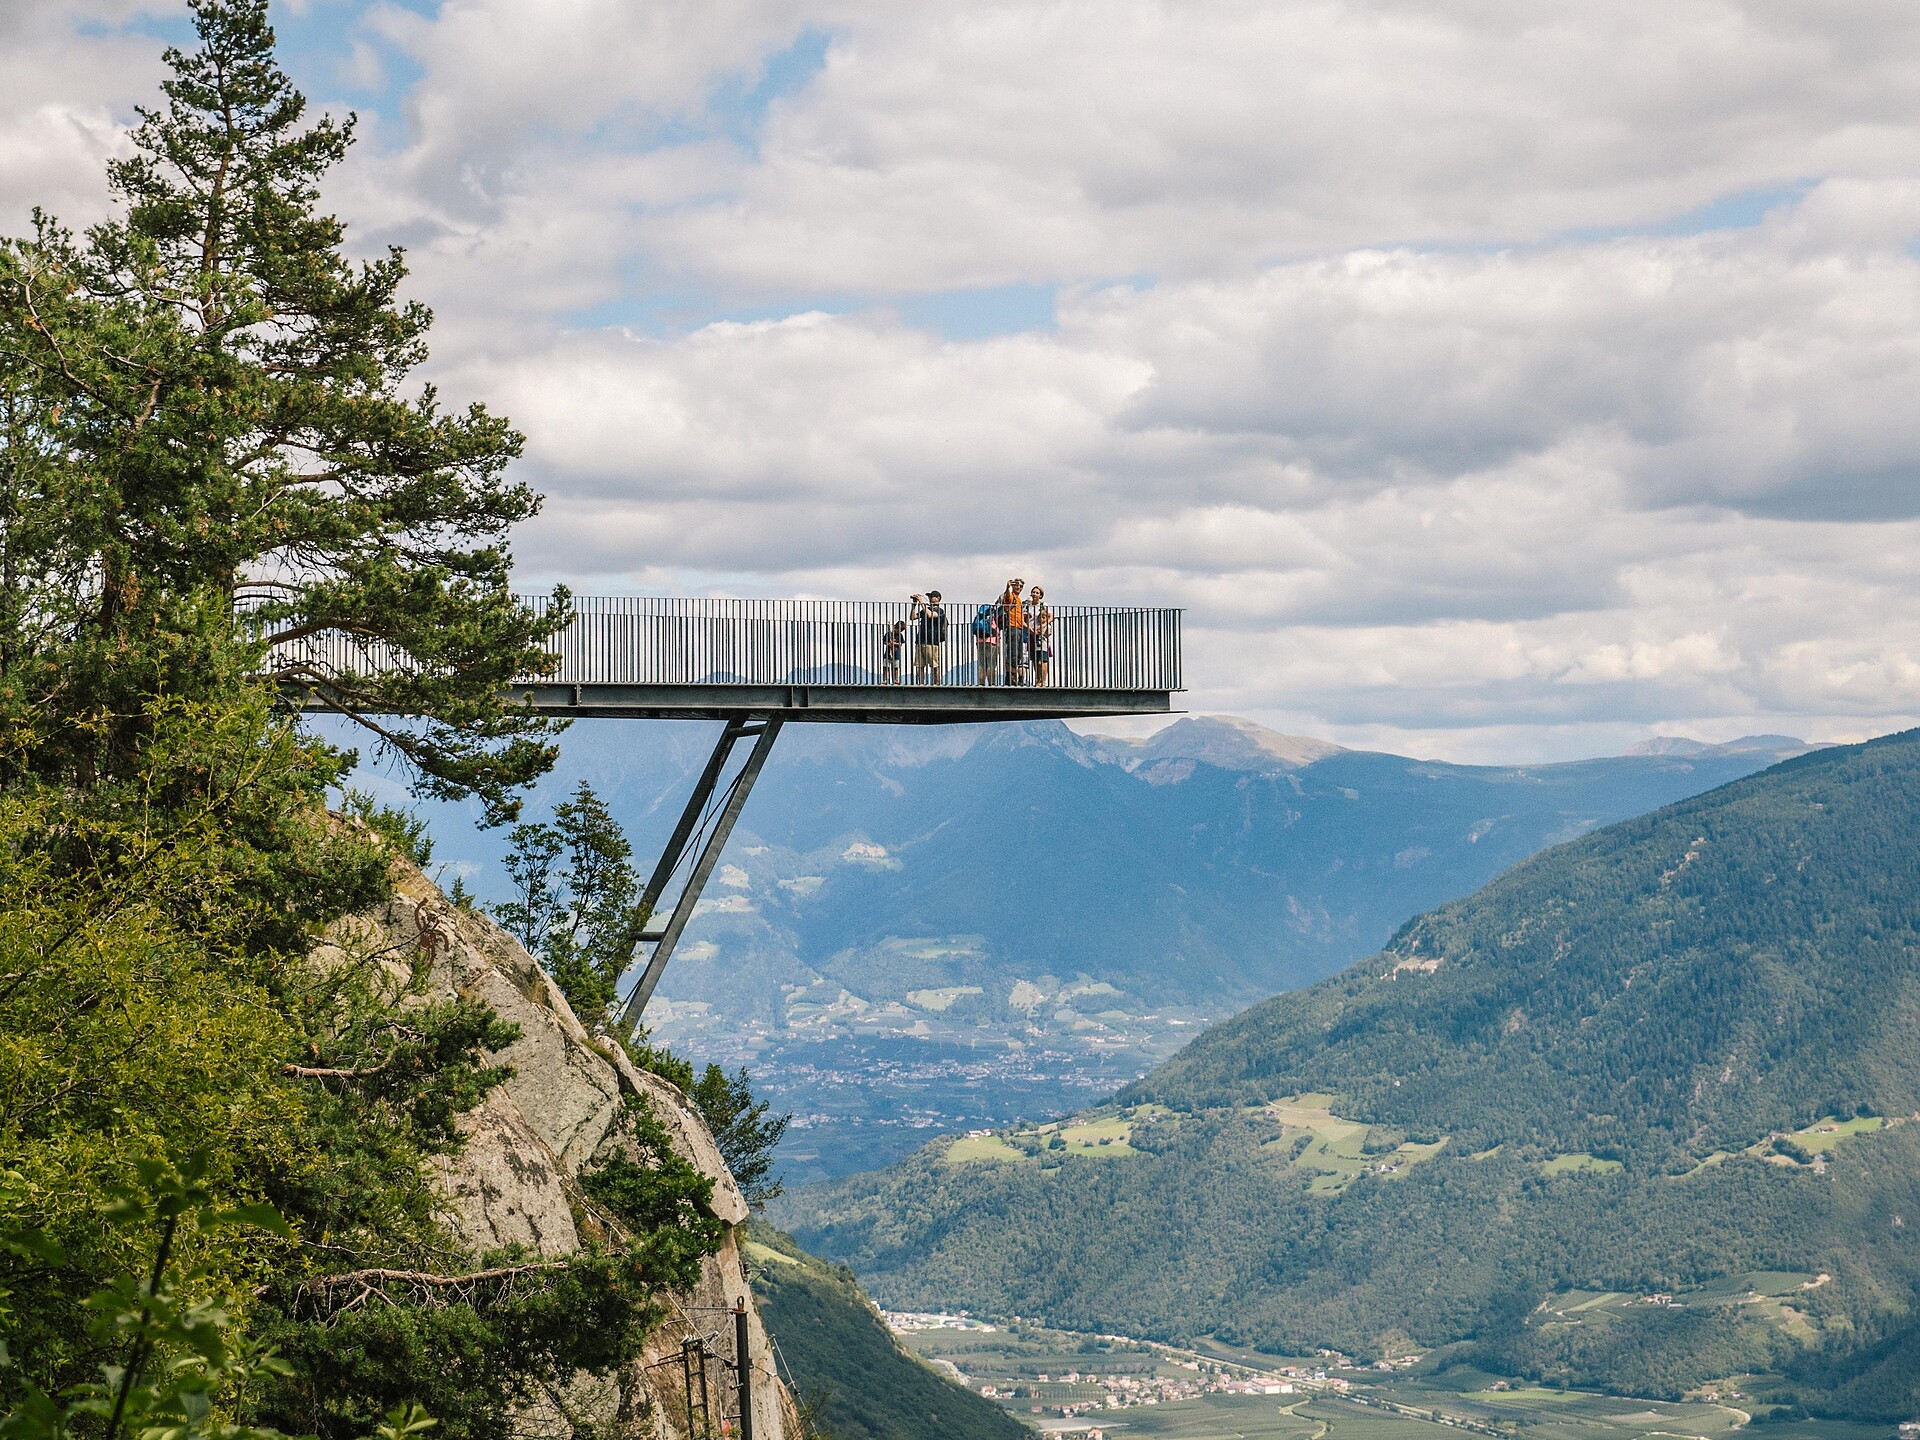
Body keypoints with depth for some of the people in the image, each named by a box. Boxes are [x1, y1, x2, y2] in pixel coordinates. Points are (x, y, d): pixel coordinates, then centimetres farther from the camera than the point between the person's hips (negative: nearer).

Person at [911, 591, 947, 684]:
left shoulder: (940, 611, 1)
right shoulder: (926, 609, 21)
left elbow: (930, 615, -18)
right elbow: (913, 617, 15)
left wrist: (922, 603, -13)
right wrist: (915, 604, 7)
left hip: (932, 642, -6)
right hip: (920, 641, 6)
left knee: (934, 666, -6)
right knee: (919, 666, 3)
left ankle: (937, 684, -3)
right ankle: (920, 685, 5)